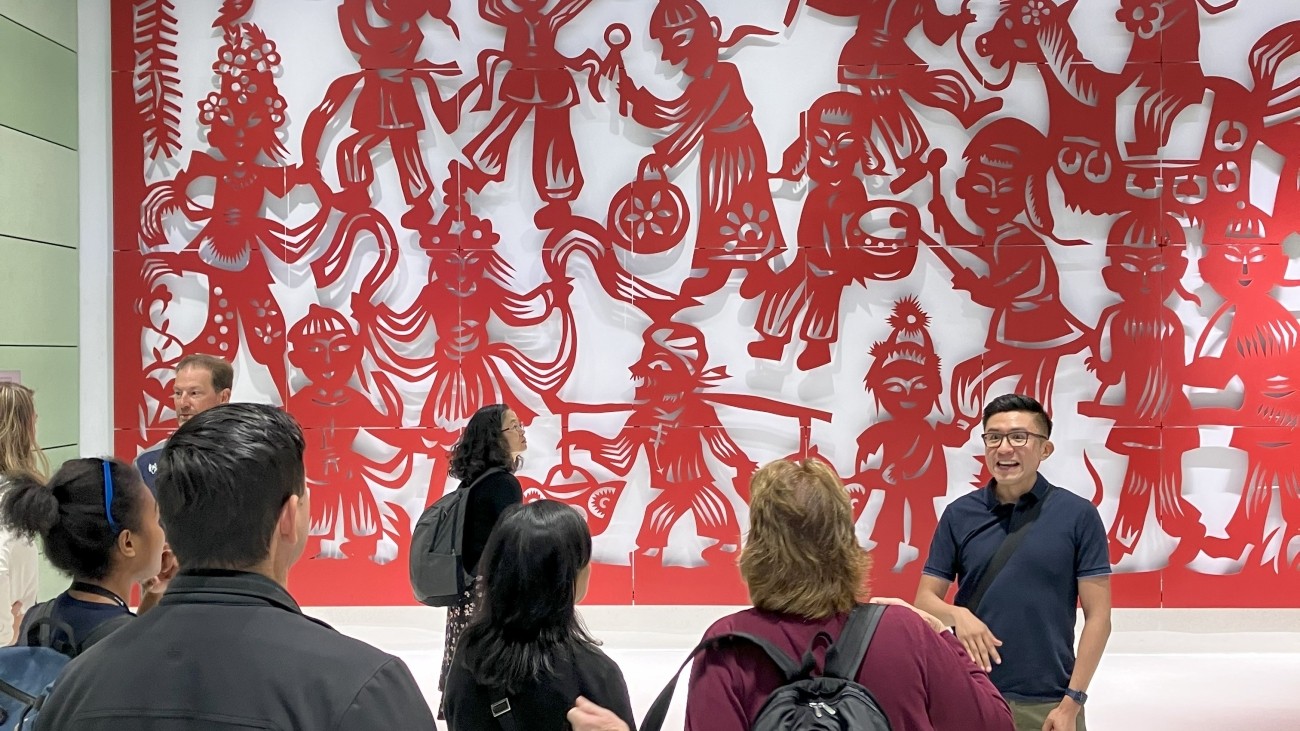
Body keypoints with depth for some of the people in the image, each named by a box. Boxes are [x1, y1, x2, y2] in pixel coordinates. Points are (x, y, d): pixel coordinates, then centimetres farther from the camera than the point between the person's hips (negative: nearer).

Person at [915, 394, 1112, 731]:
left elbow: (1097, 617, -3)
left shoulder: (1078, 515, -3)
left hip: (1048, 703, -2)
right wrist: (957, 614, -16)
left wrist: (1071, 702, -9)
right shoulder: (959, 514, 2)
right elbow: (925, 599, 5)